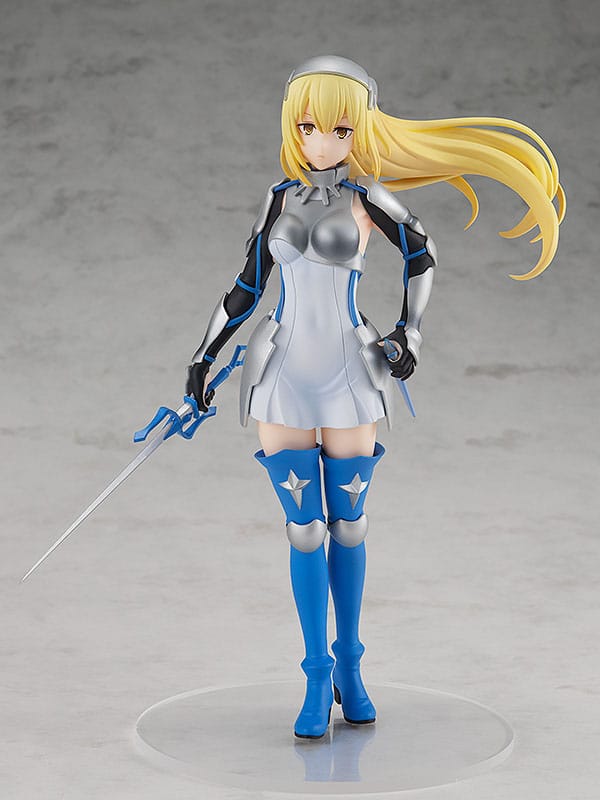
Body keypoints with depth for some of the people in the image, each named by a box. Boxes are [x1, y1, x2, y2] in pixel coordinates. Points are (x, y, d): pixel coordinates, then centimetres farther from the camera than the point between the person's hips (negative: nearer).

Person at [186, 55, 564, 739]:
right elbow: (248, 285, 10)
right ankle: (318, 677, 4)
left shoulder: (367, 196, -3)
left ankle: (349, 665, 19)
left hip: (349, 374, -1)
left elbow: (421, 255, 12)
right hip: (283, 374, 1)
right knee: (303, 526, -1)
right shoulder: (282, 194, 4)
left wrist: (409, 333, 8)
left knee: (347, 522, 6)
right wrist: (205, 356, 10)